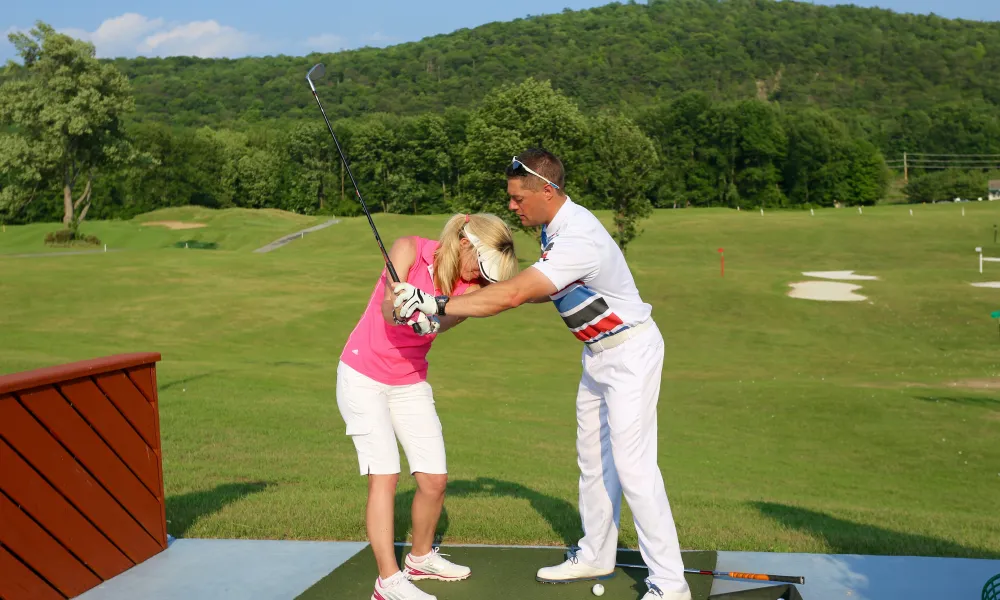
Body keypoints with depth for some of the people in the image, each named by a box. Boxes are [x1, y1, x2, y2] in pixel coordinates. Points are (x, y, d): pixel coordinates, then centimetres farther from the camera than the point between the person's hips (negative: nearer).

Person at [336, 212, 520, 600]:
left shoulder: (469, 289, -8)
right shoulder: (409, 249, -15)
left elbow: (437, 324, -28)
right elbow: (389, 311, -27)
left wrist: (421, 314, -51)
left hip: (410, 383, 5)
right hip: (363, 375, -4)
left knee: (434, 479, 3)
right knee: (384, 474, -13)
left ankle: (421, 558, 27)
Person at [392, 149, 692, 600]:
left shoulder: (579, 238, -31)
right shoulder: (554, 227, 1)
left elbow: (512, 296, -38)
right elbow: (547, 290, 14)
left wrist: (435, 304, -37)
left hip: (630, 352, -10)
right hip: (598, 354, 10)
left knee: (632, 466, -11)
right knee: (593, 460, 17)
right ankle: (595, 556, 31)